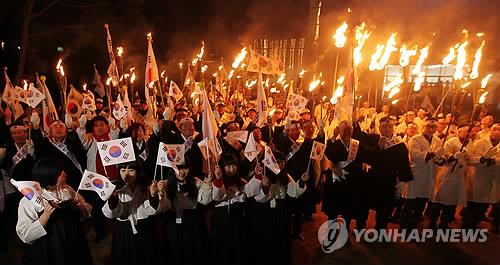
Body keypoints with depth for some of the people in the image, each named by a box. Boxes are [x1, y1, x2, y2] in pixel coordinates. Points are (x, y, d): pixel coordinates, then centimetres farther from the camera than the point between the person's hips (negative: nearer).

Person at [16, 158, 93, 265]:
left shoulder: (67, 190, -2)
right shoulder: (28, 201, -14)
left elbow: (87, 213, 4)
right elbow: (25, 236, -18)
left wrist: (81, 206, -15)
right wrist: (46, 215, -30)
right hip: (47, 255, -4)